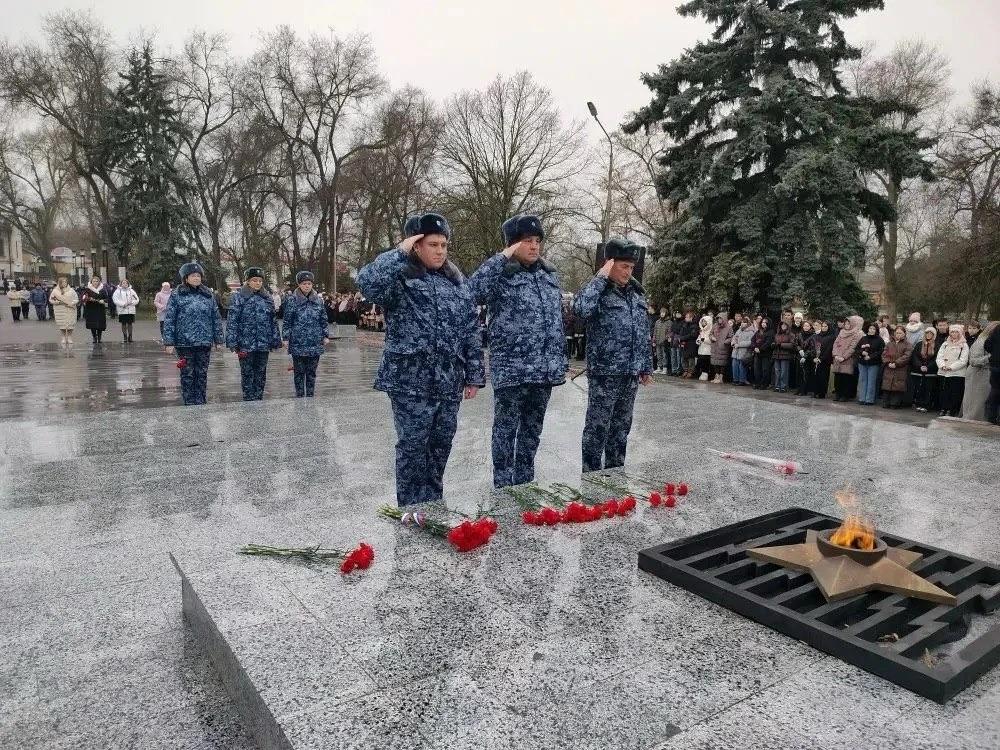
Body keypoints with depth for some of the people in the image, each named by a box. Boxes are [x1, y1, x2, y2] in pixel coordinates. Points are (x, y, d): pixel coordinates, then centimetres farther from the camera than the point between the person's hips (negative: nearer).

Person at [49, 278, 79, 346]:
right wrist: (58, 302, -11)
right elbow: (51, 299, 6)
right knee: (62, 326, 2)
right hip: (60, 311, 1)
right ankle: (64, 339, 11)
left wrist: (71, 304, -14)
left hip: (70, 310, -1)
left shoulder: (71, 290, 3)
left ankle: (70, 340, 8)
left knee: (70, 326, -1)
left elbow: (76, 299, 3)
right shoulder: (55, 291, 4)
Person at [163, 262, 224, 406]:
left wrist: (218, 340, 8)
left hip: (205, 343, 3)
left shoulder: (208, 295, 9)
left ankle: (200, 403, 16)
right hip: (184, 343, -2)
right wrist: (169, 342, -7)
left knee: (202, 374, 7)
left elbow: (216, 318, 12)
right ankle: (190, 404, 12)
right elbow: (169, 320, -1)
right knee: (187, 375, 4)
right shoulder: (177, 296, 0)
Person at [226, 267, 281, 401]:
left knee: (261, 374, 9)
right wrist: (232, 343, -11)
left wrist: (276, 340, 10)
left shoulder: (267, 298, 10)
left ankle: (258, 399, 19)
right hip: (246, 344, -4)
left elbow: (274, 321, 14)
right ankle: (249, 400, 9)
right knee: (247, 374, 2)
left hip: (264, 344, 4)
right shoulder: (238, 298, -2)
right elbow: (232, 322, -5)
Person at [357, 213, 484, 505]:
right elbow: (368, 282, -28)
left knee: (441, 446, 13)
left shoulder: (457, 283, 12)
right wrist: (400, 252, -18)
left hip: (449, 381, 5)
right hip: (410, 380, -5)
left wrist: (474, 375, 9)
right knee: (413, 447, 1)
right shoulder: (400, 279, -4)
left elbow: (471, 332, 13)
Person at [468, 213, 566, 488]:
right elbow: (470, 292, -27)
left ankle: (524, 484, 29)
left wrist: (560, 362, 17)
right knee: (506, 430, 4)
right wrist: (501, 258, -22)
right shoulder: (501, 274, -6)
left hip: (545, 369, 6)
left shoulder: (549, 275, 14)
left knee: (532, 430, 15)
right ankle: (503, 488, 14)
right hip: (512, 368, -6)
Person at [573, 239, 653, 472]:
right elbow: (581, 308, -33)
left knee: (621, 429, 15)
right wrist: (601, 277, -23)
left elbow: (644, 335, 18)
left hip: (630, 375, 7)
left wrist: (647, 367, 17)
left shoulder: (636, 293, 12)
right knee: (597, 430, 0)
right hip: (604, 374, -7)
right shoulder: (599, 291, -9)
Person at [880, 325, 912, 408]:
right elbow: (884, 354, 9)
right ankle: (886, 403, 9)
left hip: (900, 371, -3)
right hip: (888, 370, 4)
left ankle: (894, 404, 0)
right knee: (886, 387, 3)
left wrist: (896, 363, -15)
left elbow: (906, 356, -8)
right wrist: (888, 363, -7)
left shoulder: (907, 345, 2)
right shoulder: (890, 343, 15)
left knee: (897, 388, -5)